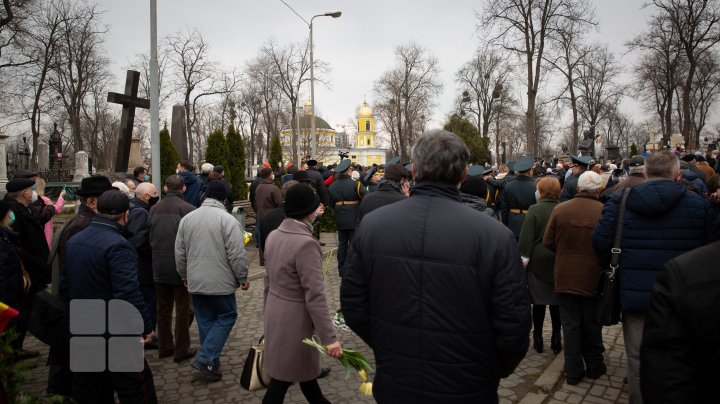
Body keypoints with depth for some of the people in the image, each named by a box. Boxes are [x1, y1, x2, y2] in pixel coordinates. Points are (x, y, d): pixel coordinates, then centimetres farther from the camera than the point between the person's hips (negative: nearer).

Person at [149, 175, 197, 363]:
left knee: (163, 308, 17)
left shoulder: (154, 209, 1)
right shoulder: (188, 209, -15)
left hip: (159, 267, 5)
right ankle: (181, 350, 15)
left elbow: (149, 237, 7)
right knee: (183, 309, 8)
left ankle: (164, 347, 28)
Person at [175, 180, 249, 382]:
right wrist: (243, 278, -4)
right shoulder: (227, 219, -13)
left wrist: (185, 276, 23)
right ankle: (205, 359, -1)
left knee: (205, 321, 15)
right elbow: (237, 254, -16)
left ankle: (211, 363, 23)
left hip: (195, 282, 6)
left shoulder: (186, 219, 5)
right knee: (226, 316, 9)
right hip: (220, 282, -6)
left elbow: (179, 254, 11)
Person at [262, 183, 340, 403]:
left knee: (304, 366, 25)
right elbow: (314, 296, -26)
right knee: (283, 377, 10)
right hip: (295, 317, -8)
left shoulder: (273, 236, -1)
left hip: (275, 312, 8)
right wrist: (329, 337, -22)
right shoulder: (306, 243, -26)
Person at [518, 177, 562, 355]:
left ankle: (538, 338, 14)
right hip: (559, 263, 2)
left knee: (538, 302, 6)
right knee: (556, 301, 10)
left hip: (538, 262, -2)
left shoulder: (534, 210, -10)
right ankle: (556, 339, 16)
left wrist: (524, 258, -7)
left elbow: (527, 236, -13)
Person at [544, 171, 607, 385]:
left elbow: (548, 242, -3)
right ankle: (594, 366, 33)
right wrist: (596, 258, 12)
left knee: (570, 324, 11)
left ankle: (573, 371, 18)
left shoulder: (559, 209, -9)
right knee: (592, 325, 17)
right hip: (593, 277, 0)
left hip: (565, 276, 1)